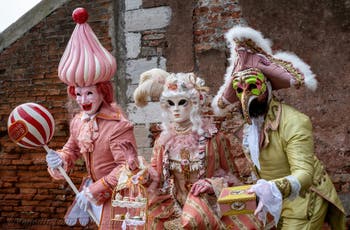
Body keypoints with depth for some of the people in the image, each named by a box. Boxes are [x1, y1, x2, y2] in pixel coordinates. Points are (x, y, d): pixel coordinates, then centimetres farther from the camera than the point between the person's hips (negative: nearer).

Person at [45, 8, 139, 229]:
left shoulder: (118, 125, -26)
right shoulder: (78, 121, -1)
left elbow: (128, 166, -28)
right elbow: (72, 149, 15)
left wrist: (95, 190, -25)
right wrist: (60, 159, -9)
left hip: (117, 192, -7)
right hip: (94, 187, 7)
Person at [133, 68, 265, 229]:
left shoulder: (214, 137, -5)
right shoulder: (164, 139, 4)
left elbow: (231, 175, 2)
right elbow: (156, 176, 4)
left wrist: (214, 184, -16)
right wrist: (146, 174, -17)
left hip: (209, 203, -2)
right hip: (175, 206, 3)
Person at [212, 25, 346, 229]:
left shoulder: (294, 122, -27)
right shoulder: (250, 128, -2)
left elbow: (304, 174, -35)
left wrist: (274, 188, -51)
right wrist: (265, 198, 6)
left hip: (304, 203, -7)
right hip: (281, 204, 7)